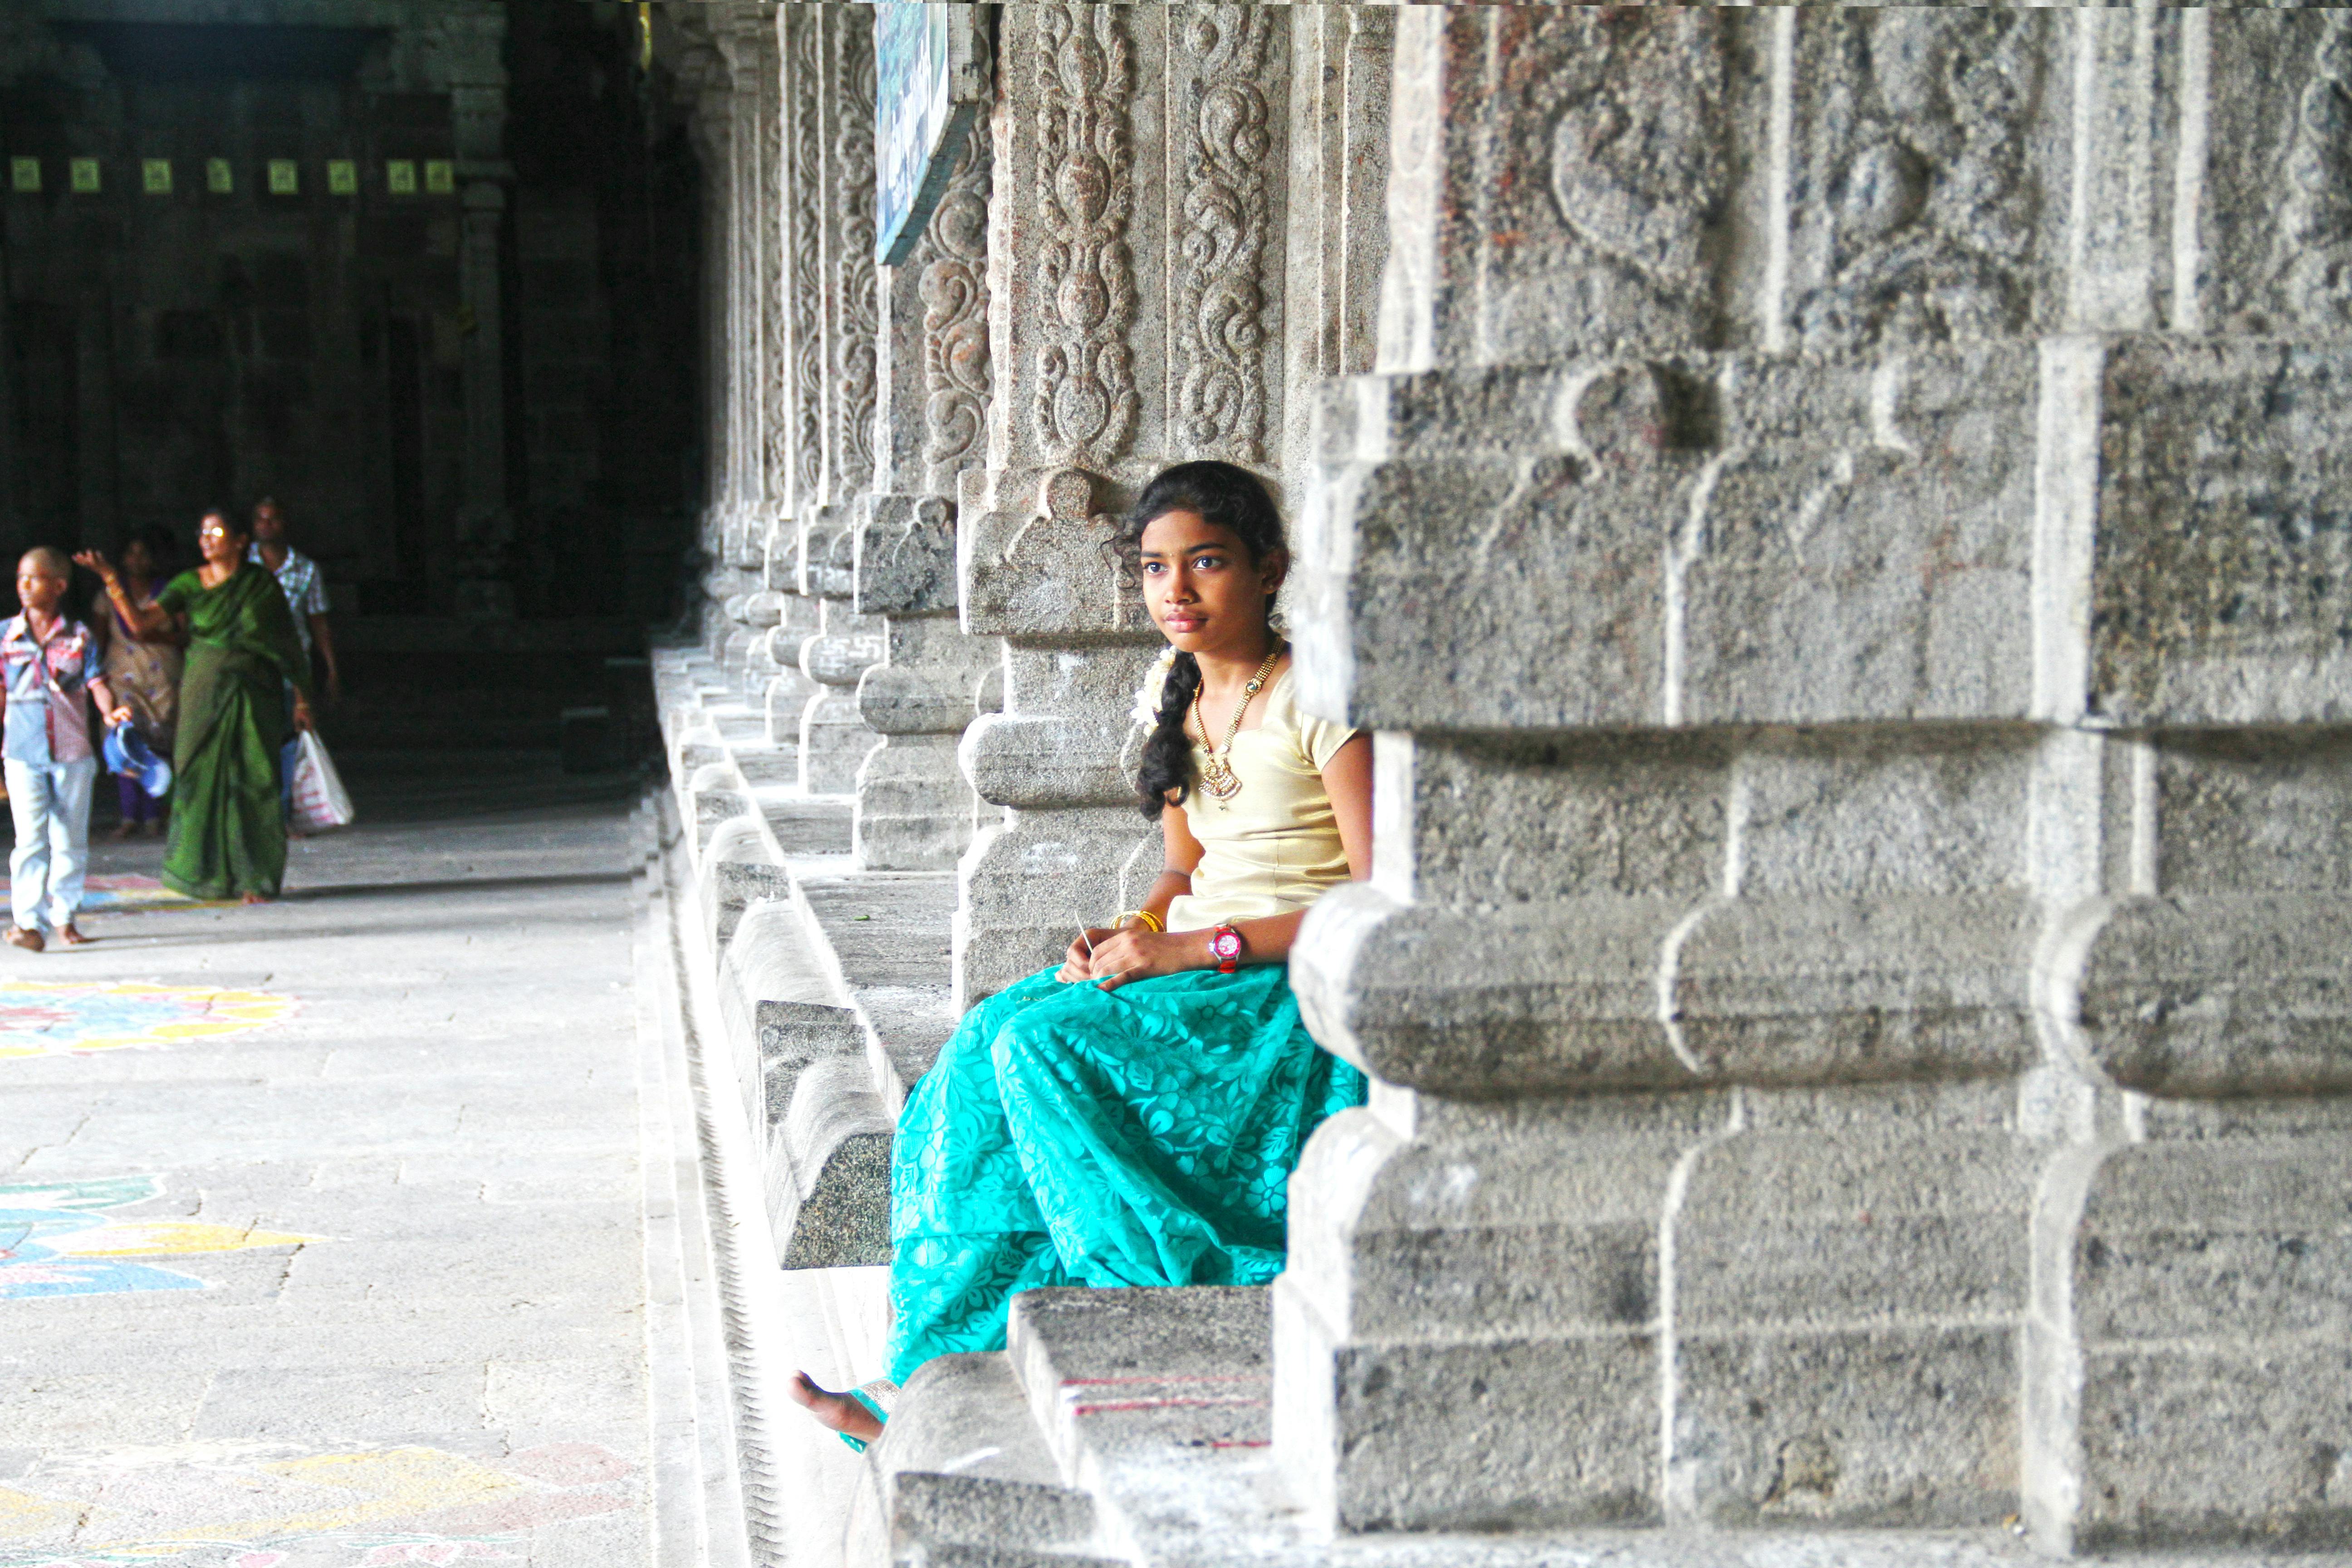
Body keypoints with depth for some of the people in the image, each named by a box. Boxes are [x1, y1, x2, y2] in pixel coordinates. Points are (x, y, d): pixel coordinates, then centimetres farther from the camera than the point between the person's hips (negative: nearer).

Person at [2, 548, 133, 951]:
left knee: (71, 839, 8)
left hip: (73, 752, 1)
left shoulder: (79, 636, 2)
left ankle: (64, 918, 19)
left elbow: (96, 682, -3)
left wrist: (111, 711, -22)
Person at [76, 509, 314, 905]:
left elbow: (289, 645, 5)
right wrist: (110, 579, -16)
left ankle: (256, 879, 4)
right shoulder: (189, 585, 4)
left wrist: (302, 698, 4)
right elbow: (141, 622, -6)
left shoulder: (263, 585, 2)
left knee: (254, 783, -4)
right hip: (203, 692, 1)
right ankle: (208, 876, 12)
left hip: (255, 695, -1)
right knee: (203, 778, 0)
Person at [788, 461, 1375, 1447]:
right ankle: (931, 1374, -21)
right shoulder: (1174, 693, 11)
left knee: (1047, 1047, -26)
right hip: (1195, 966, 7)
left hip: (1302, 990, -7)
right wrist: (1133, 935, -4)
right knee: (990, 1037, -18)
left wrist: (1195, 949, -20)